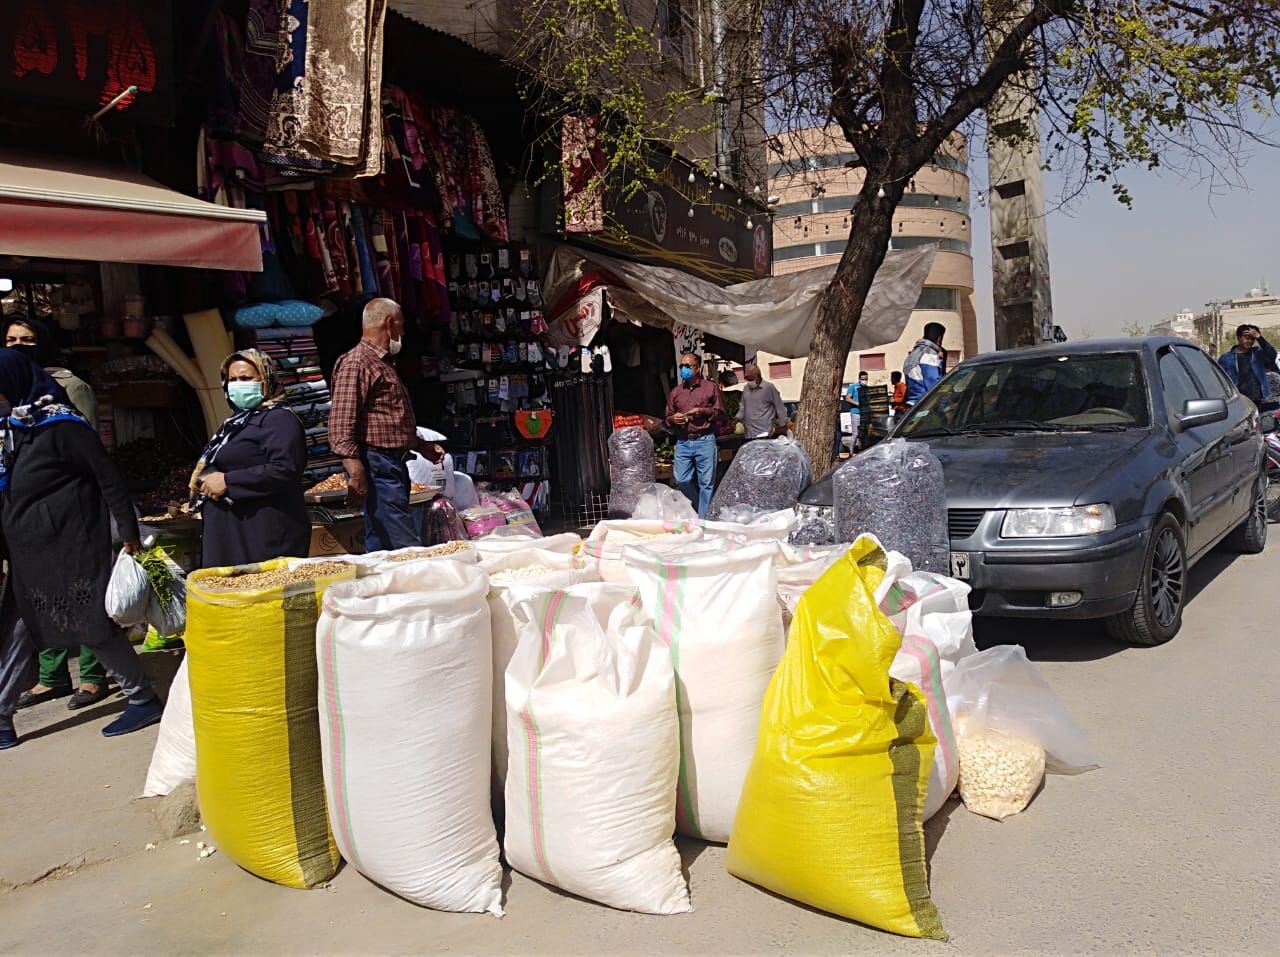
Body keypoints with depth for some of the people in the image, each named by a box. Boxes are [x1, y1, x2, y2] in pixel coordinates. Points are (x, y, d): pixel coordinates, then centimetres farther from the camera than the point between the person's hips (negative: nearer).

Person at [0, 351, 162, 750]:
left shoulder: (60, 425, -15)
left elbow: (108, 478, -14)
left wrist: (129, 532, -12)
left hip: (68, 546, -8)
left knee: (92, 624, -1)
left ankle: (144, 700, 13)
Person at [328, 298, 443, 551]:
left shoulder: (384, 364, 24)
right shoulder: (356, 363, -9)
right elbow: (341, 427, -18)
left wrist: (422, 446, 27)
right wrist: (356, 474, -25)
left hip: (395, 463, 10)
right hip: (377, 465, -10)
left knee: (380, 545, 11)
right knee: (408, 549, -15)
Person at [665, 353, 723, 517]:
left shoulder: (710, 387, 5)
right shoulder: (675, 392, 15)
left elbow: (720, 412, 4)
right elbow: (668, 417, 19)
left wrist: (704, 412, -11)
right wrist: (672, 419, -4)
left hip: (704, 441, -3)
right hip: (682, 442, 4)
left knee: (706, 483, -2)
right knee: (682, 480, 1)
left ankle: (704, 518, 6)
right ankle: (698, 507, 24)